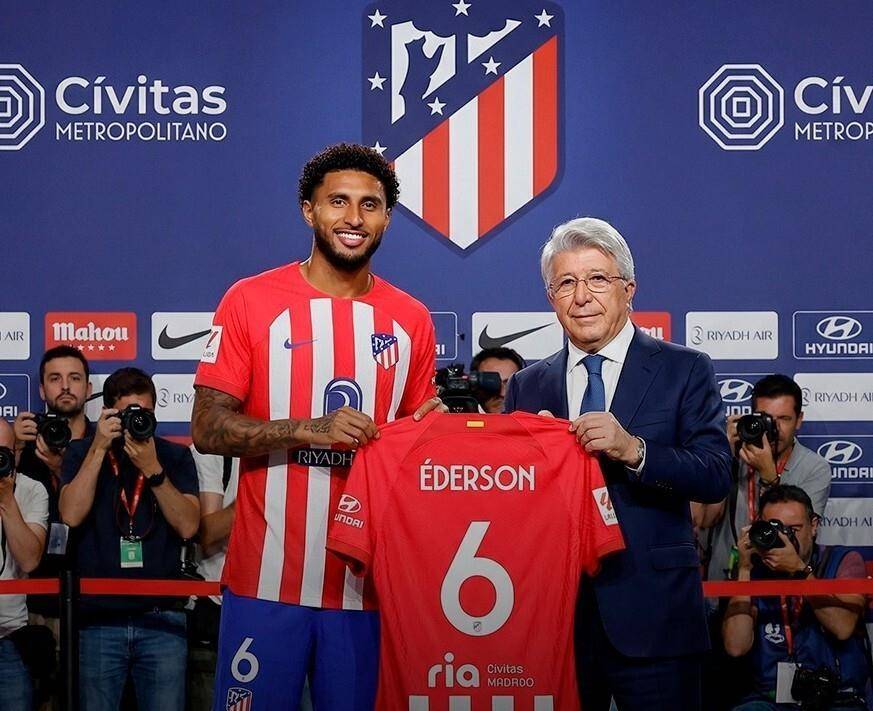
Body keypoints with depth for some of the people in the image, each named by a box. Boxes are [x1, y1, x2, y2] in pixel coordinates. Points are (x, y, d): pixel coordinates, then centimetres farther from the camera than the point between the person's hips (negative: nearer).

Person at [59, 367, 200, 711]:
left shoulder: (175, 456, 8)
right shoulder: (82, 453, 7)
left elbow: (188, 526, -5)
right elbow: (71, 515, -10)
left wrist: (153, 470, -13)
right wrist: (99, 449, -11)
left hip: (161, 617, 0)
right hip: (98, 616, 0)